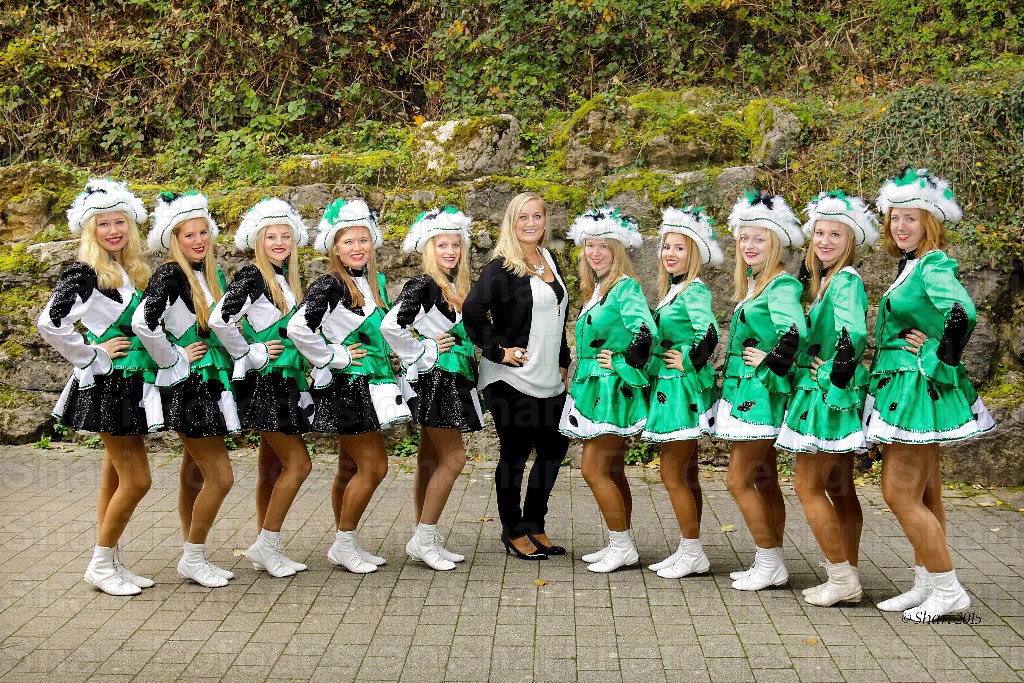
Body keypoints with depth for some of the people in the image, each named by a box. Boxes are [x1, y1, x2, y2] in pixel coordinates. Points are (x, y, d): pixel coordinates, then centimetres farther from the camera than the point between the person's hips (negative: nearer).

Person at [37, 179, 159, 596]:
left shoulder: (131, 274, 12)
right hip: (107, 386, -8)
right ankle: (101, 564, 5)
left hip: (132, 385, 8)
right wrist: (92, 355, -14)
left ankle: (111, 562, 19)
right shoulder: (85, 274, -13)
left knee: (116, 477, 12)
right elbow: (49, 324, -21)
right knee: (136, 480, -7)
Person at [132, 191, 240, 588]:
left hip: (213, 383, 8)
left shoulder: (213, 276, 10)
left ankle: (193, 559, 21)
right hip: (187, 388, -7)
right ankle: (193, 558, 7)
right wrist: (173, 359, -17)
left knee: (195, 475, 13)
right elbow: (142, 323, -28)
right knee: (220, 477, -7)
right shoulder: (170, 275, -14)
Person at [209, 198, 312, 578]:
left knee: (272, 465, 10)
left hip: (284, 382, 8)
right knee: (298, 464, -9)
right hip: (264, 383, -8)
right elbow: (219, 320, -24)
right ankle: (267, 544, -1)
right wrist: (251, 355, -15)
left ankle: (266, 550, 16)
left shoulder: (287, 279, 13)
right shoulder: (252, 277, -13)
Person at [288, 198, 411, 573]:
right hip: (344, 387, -8)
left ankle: (345, 545, 22)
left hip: (372, 385, 8)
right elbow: (298, 327, -27)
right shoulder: (330, 286, -15)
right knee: (374, 466, -8)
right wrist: (333, 357, -19)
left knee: (350, 467, 14)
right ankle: (344, 544, 5)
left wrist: (386, 356, 15)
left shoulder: (376, 282, 10)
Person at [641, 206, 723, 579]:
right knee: (685, 473, 13)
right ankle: (689, 552, 19)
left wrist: (690, 362, -17)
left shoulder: (694, 290, -14)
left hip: (683, 389, -9)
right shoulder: (671, 290, 14)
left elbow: (709, 332, -27)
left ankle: (692, 552, 3)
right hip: (668, 388, 9)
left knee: (672, 473, -6)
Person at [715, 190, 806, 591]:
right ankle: (771, 565, 20)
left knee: (739, 479, -6)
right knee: (764, 479, 13)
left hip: (761, 393, -10)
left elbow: (794, 331, -32)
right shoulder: (752, 283, 14)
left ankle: (769, 563, 4)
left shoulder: (781, 284, -16)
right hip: (744, 391, 10)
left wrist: (772, 361, -20)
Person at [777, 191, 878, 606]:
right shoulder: (825, 279, 14)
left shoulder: (846, 280, -15)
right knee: (838, 486, 12)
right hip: (825, 396, 10)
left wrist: (836, 380, -28)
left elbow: (853, 334, -29)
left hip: (830, 395, -10)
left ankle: (842, 578, 0)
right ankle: (848, 578, 19)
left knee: (808, 486, -5)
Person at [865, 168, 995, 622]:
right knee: (923, 495, 13)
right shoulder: (910, 266, 14)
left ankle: (949, 591, -1)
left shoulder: (933, 265, -15)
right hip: (901, 386, 10)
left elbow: (961, 312, -32)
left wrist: (938, 359, -22)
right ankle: (925, 585, 20)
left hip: (920, 387, -10)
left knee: (899, 493, -9)